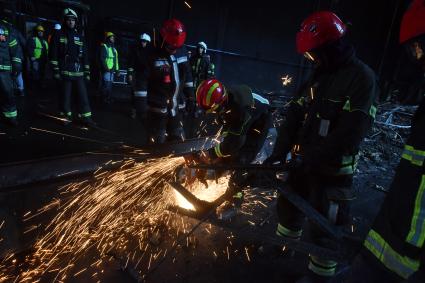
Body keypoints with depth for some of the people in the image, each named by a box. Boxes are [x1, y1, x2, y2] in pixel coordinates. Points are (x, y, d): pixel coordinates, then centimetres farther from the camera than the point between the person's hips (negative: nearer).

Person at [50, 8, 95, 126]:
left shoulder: (80, 36, 15)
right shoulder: (59, 35, 4)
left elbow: (85, 56, 14)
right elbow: (54, 54, 0)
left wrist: (87, 72, 9)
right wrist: (56, 71, -7)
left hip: (79, 72, 3)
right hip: (65, 71, -3)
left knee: (83, 95, 0)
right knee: (66, 95, 3)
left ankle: (85, 117, 5)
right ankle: (66, 116, 16)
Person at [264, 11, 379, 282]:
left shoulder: (362, 78, -14)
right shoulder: (320, 75, 9)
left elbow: (352, 130, -22)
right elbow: (295, 114, 2)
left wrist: (314, 158, -22)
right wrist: (280, 150, -7)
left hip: (333, 168, -8)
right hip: (304, 161, 8)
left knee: (325, 226, 5)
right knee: (289, 205, 22)